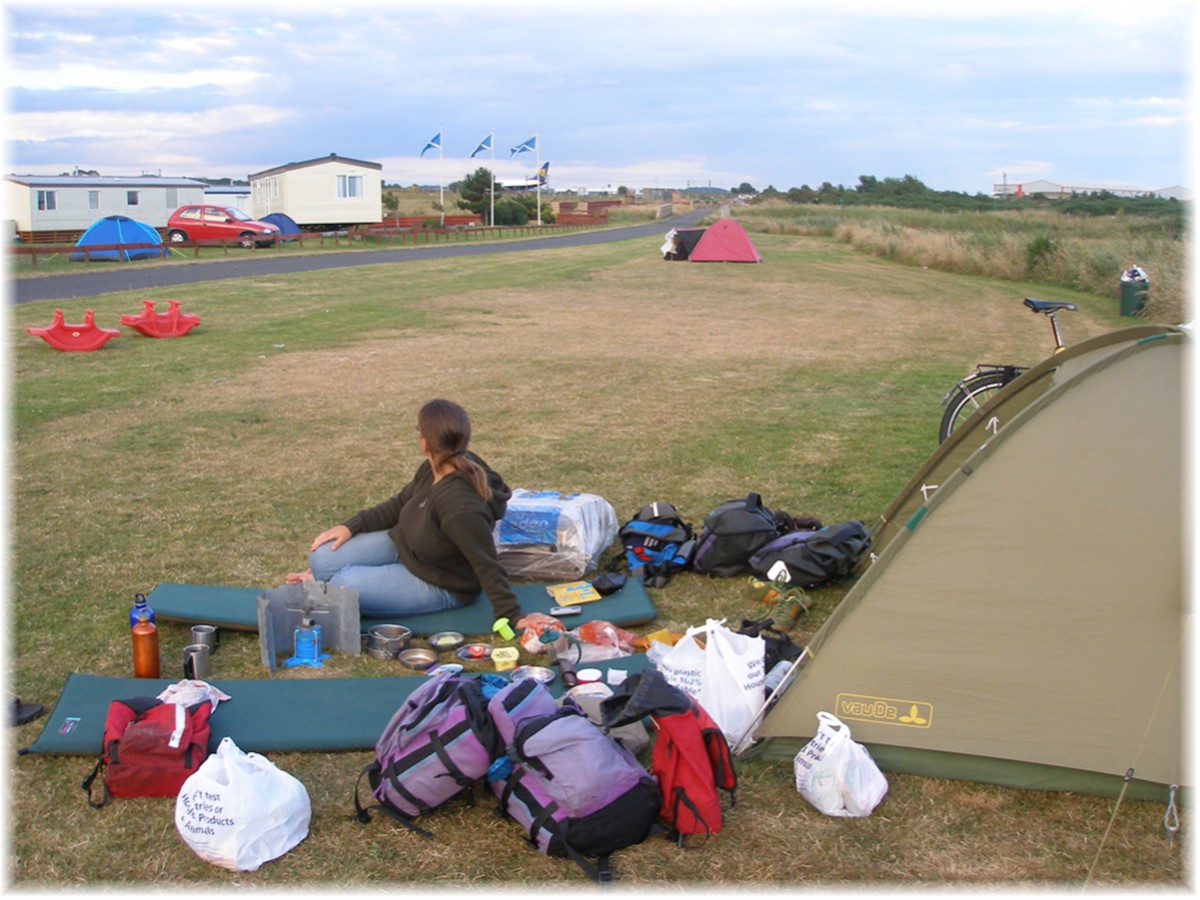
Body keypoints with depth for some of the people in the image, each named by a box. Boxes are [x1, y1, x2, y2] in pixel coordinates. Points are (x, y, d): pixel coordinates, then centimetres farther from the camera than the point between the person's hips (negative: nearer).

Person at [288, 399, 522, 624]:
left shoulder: (460, 506, -39)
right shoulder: (433, 470, -11)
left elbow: (488, 567, -34)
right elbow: (400, 504, 7)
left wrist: (511, 617, -31)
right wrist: (352, 526, 1)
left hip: (441, 585, -8)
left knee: (344, 586, -16)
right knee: (322, 558, -2)